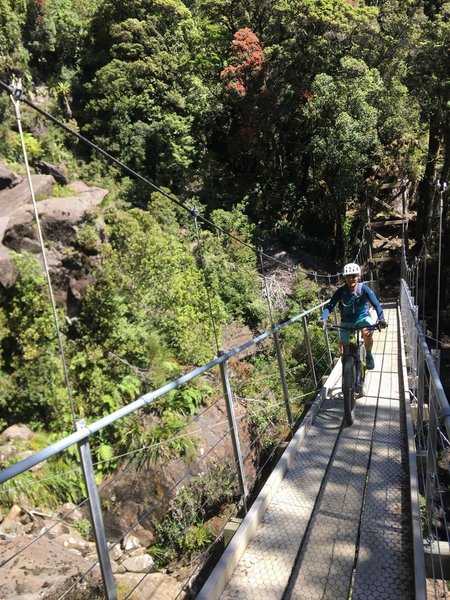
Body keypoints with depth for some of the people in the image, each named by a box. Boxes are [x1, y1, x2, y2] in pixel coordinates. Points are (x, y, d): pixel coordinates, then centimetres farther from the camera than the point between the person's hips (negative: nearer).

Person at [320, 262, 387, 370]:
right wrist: (323, 319, -39)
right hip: (347, 321, 1)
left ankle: (369, 356, -5)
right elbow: (329, 306, -21)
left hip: (363, 318, -1)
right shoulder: (341, 291, -17)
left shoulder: (363, 288, -19)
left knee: (367, 333, -33)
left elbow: (376, 304, -24)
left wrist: (381, 318, -41)